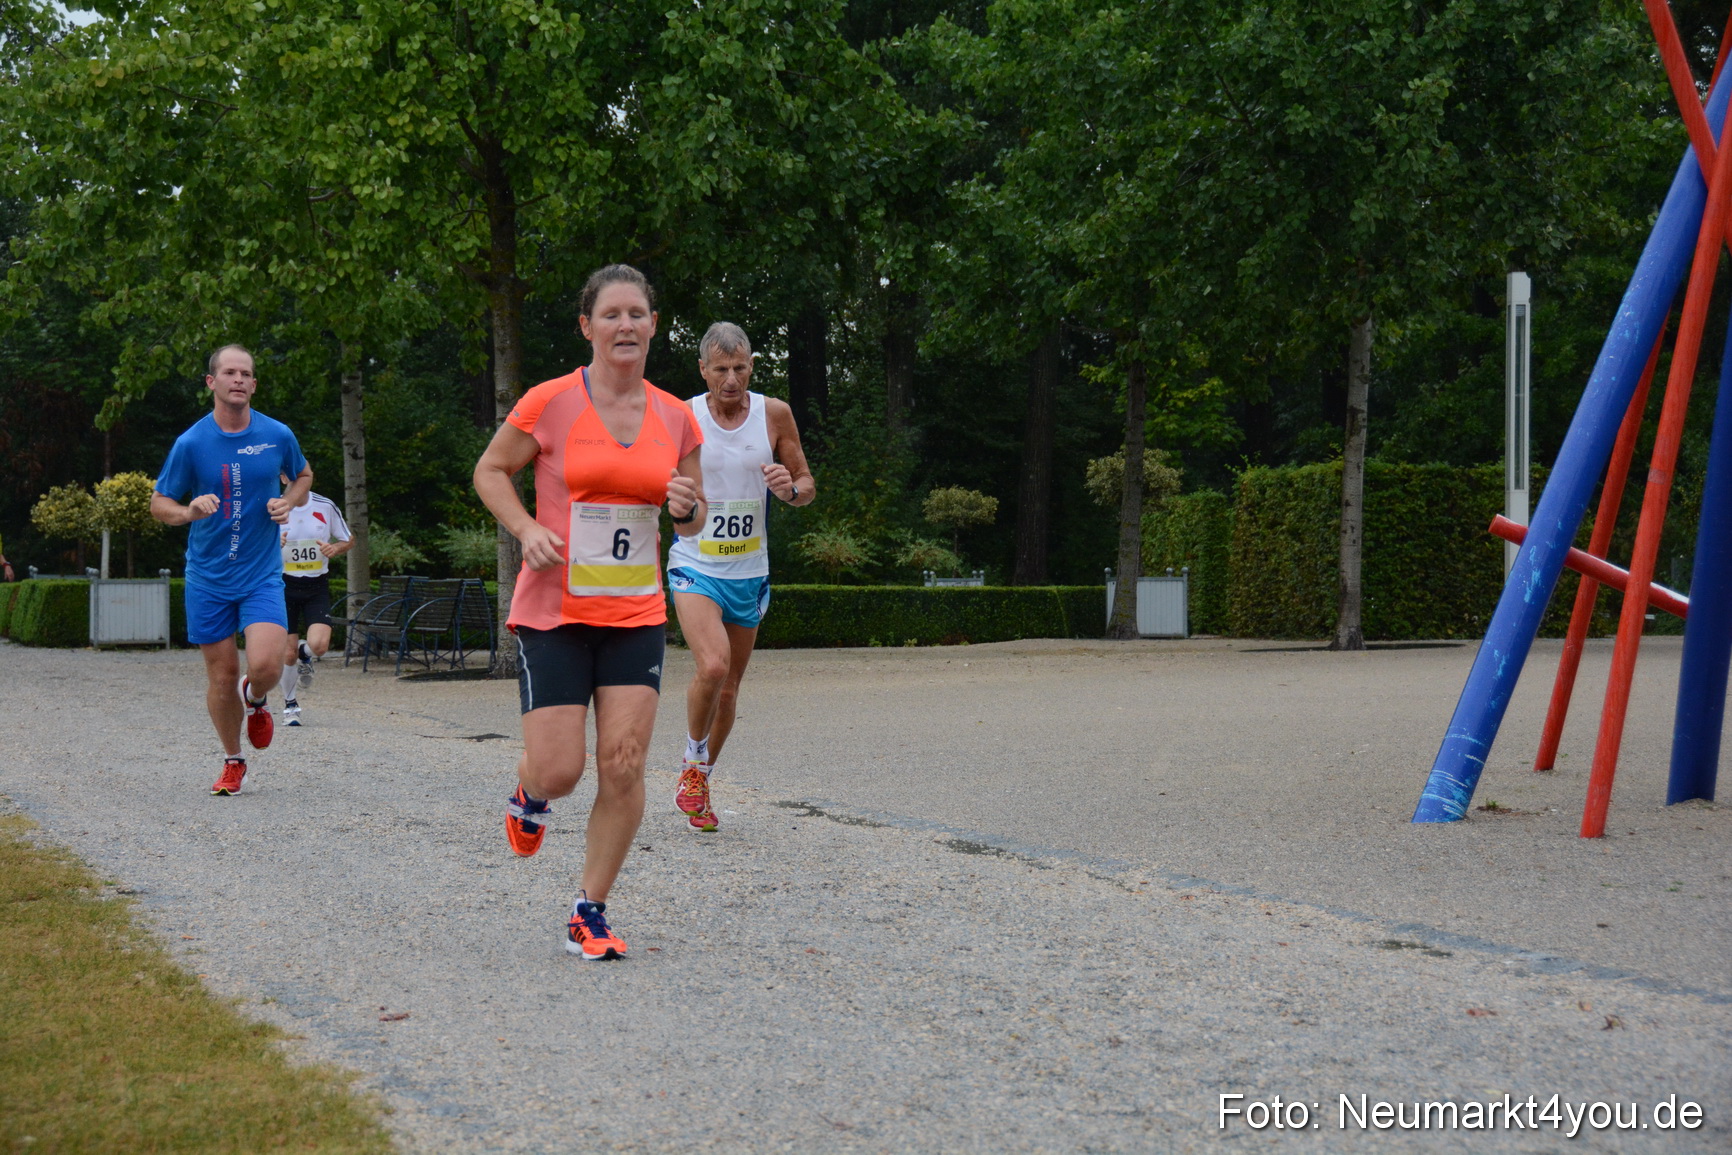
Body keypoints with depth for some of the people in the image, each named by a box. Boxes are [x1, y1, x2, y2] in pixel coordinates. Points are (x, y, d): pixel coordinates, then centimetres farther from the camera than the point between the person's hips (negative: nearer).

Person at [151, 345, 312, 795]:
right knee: (221, 676, 4)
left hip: (262, 573, 0)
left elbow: (303, 475, 18)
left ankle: (255, 699, 20)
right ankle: (232, 761, 26)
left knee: (266, 665, -18)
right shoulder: (191, 443, -5)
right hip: (207, 577, 0)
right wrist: (189, 511, -20)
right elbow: (158, 504, 2)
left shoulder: (278, 436, -2)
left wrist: (288, 502, -3)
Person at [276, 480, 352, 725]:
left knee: (319, 645, -20)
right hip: (285, 585, 0)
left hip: (317, 587, 0)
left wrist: (334, 548, -11)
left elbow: (349, 541, 11)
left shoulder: (326, 506, 0)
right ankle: (290, 706, 23)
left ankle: (305, 656, 19)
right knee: (288, 654, 0)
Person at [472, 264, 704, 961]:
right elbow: (490, 471, 5)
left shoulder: (675, 418, 5)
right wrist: (526, 530, -11)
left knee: (623, 767, -5)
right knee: (558, 772, -6)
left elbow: (692, 522, 17)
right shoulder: (550, 403, -7)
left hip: (637, 617, 3)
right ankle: (529, 796, 33)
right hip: (553, 613, -3)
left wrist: (687, 507, -7)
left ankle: (590, 915, 9)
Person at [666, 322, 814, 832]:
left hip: (750, 572, 3)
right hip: (695, 565, -3)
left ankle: (697, 785, 32)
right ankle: (694, 764, -1)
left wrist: (790, 488, -17)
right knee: (712, 667, -26)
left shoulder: (775, 415, -2)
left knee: (728, 690, 11)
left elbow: (807, 486, 7)